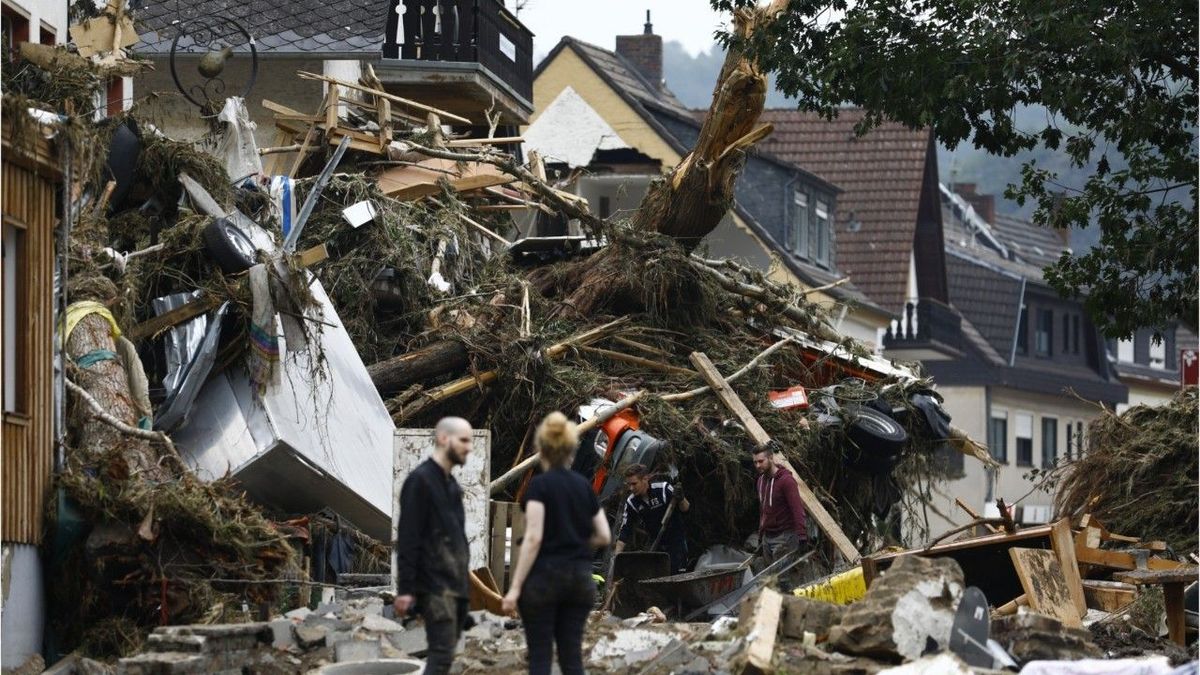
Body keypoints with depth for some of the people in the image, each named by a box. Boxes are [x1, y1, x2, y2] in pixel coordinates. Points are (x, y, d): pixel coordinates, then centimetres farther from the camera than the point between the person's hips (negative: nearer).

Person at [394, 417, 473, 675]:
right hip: (435, 586, -9)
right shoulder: (420, 480, -9)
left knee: (443, 654, 7)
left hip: (456, 585, 9)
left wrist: (463, 581, 19)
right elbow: (408, 539, -14)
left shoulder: (450, 484, 19)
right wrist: (405, 589, -19)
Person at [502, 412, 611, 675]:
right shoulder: (584, 485, 8)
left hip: (544, 576, -5)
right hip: (579, 577, 5)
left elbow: (534, 538, -16)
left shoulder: (540, 485, -9)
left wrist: (515, 586, -15)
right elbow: (604, 537, 9)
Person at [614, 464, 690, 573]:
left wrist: (681, 500, -35)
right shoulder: (631, 502, -7)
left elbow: (685, 509, -12)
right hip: (654, 543, 4)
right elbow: (625, 532, -4)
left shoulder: (663, 489, -18)